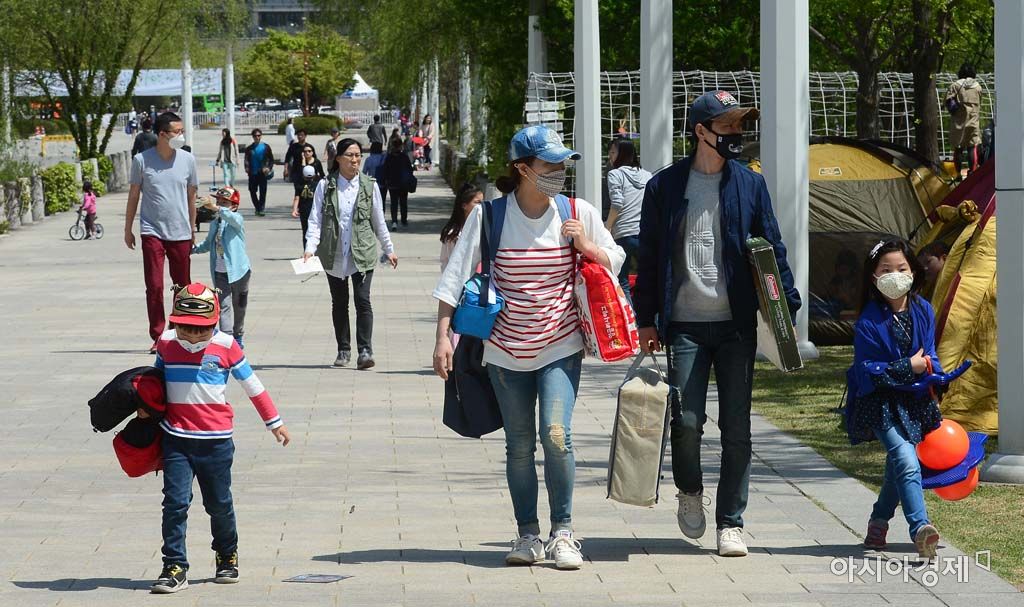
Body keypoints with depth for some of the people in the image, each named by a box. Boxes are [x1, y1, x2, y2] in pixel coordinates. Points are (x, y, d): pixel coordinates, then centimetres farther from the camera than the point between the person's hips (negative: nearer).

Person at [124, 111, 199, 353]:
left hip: (180, 233, 2)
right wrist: (128, 229, 8)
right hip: (152, 231, -2)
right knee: (154, 287, -7)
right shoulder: (142, 160, -4)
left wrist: (192, 230, 16)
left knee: (183, 286, 8)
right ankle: (158, 337, -3)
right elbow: (134, 195, 5)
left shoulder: (187, 160, 2)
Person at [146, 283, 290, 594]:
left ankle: (227, 556, 32)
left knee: (219, 503, 10)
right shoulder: (166, 343, 1)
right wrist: (145, 405, 1)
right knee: (175, 501, -8)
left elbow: (252, 385, 5)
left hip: (216, 439, -1)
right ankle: (175, 568, -4)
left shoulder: (225, 346, -4)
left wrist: (274, 422, 10)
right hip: (176, 438, 1)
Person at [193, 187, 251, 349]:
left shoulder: (236, 220, -9)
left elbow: (233, 218, -35)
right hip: (220, 272, 4)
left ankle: (238, 336, 29)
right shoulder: (214, 223, 10)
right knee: (224, 305, -7)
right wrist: (193, 249, 14)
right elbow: (208, 244, 26)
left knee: (238, 305, 12)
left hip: (238, 270, -4)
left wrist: (215, 208, -47)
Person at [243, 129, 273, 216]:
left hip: (262, 173, -3)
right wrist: (247, 168, -7)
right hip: (253, 174, 3)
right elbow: (247, 160, 11)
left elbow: (271, 159, 5)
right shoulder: (249, 149, 10)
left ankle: (261, 209, -3)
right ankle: (258, 208, 19)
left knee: (262, 192, -6)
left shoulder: (265, 147, 4)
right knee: (252, 191, 4)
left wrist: (269, 168, -10)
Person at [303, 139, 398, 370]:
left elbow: (379, 221, 11)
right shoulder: (325, 186, 0)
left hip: (362, 253, -1)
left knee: (363, 300, -11)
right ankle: (343, 350, 21)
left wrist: (389, 249, 15)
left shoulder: (369, 186, 3)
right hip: (333, 254, 1)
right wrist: (310, 248, -16)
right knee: (339, 303, 10)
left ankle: (365, 350, -11)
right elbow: (315, 220, -3)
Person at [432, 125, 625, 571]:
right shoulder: (489, 216, -5)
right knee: (519, 445, 6)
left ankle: (563, 532, -4)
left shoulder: (578, 214, 0)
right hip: (506, 349, 0)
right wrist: (443, 335, -12)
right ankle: (527, 534, 18)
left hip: (560, 346, 0)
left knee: (556, 434, -15)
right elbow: (455, 277, -5)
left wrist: (585, 246, -10)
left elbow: (614, 262, 11)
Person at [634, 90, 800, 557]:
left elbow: (772, 249, 9)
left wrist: (786, 306, 0)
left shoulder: (749, 185, 7)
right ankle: (689, 491, 24)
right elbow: (649, 257, 6)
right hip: (685, 324, -1)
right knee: (687, 420, -6)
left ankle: (731, 523, 10)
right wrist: (646, 319, 3)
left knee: (737, 428, 1)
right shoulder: (665, 187, 3)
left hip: (737, 325, 1)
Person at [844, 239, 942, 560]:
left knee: (899, 465, 16)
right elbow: (867, 368, -15)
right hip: (881, 402, -6)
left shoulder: (923, 310, 3)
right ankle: (920, 529, -33)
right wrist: (908, 368, -20)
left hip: (914, 400, 6)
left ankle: (879, 521, 39)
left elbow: (929, 356, 9)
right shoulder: (869, 322, -13)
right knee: (907, 462, -22)